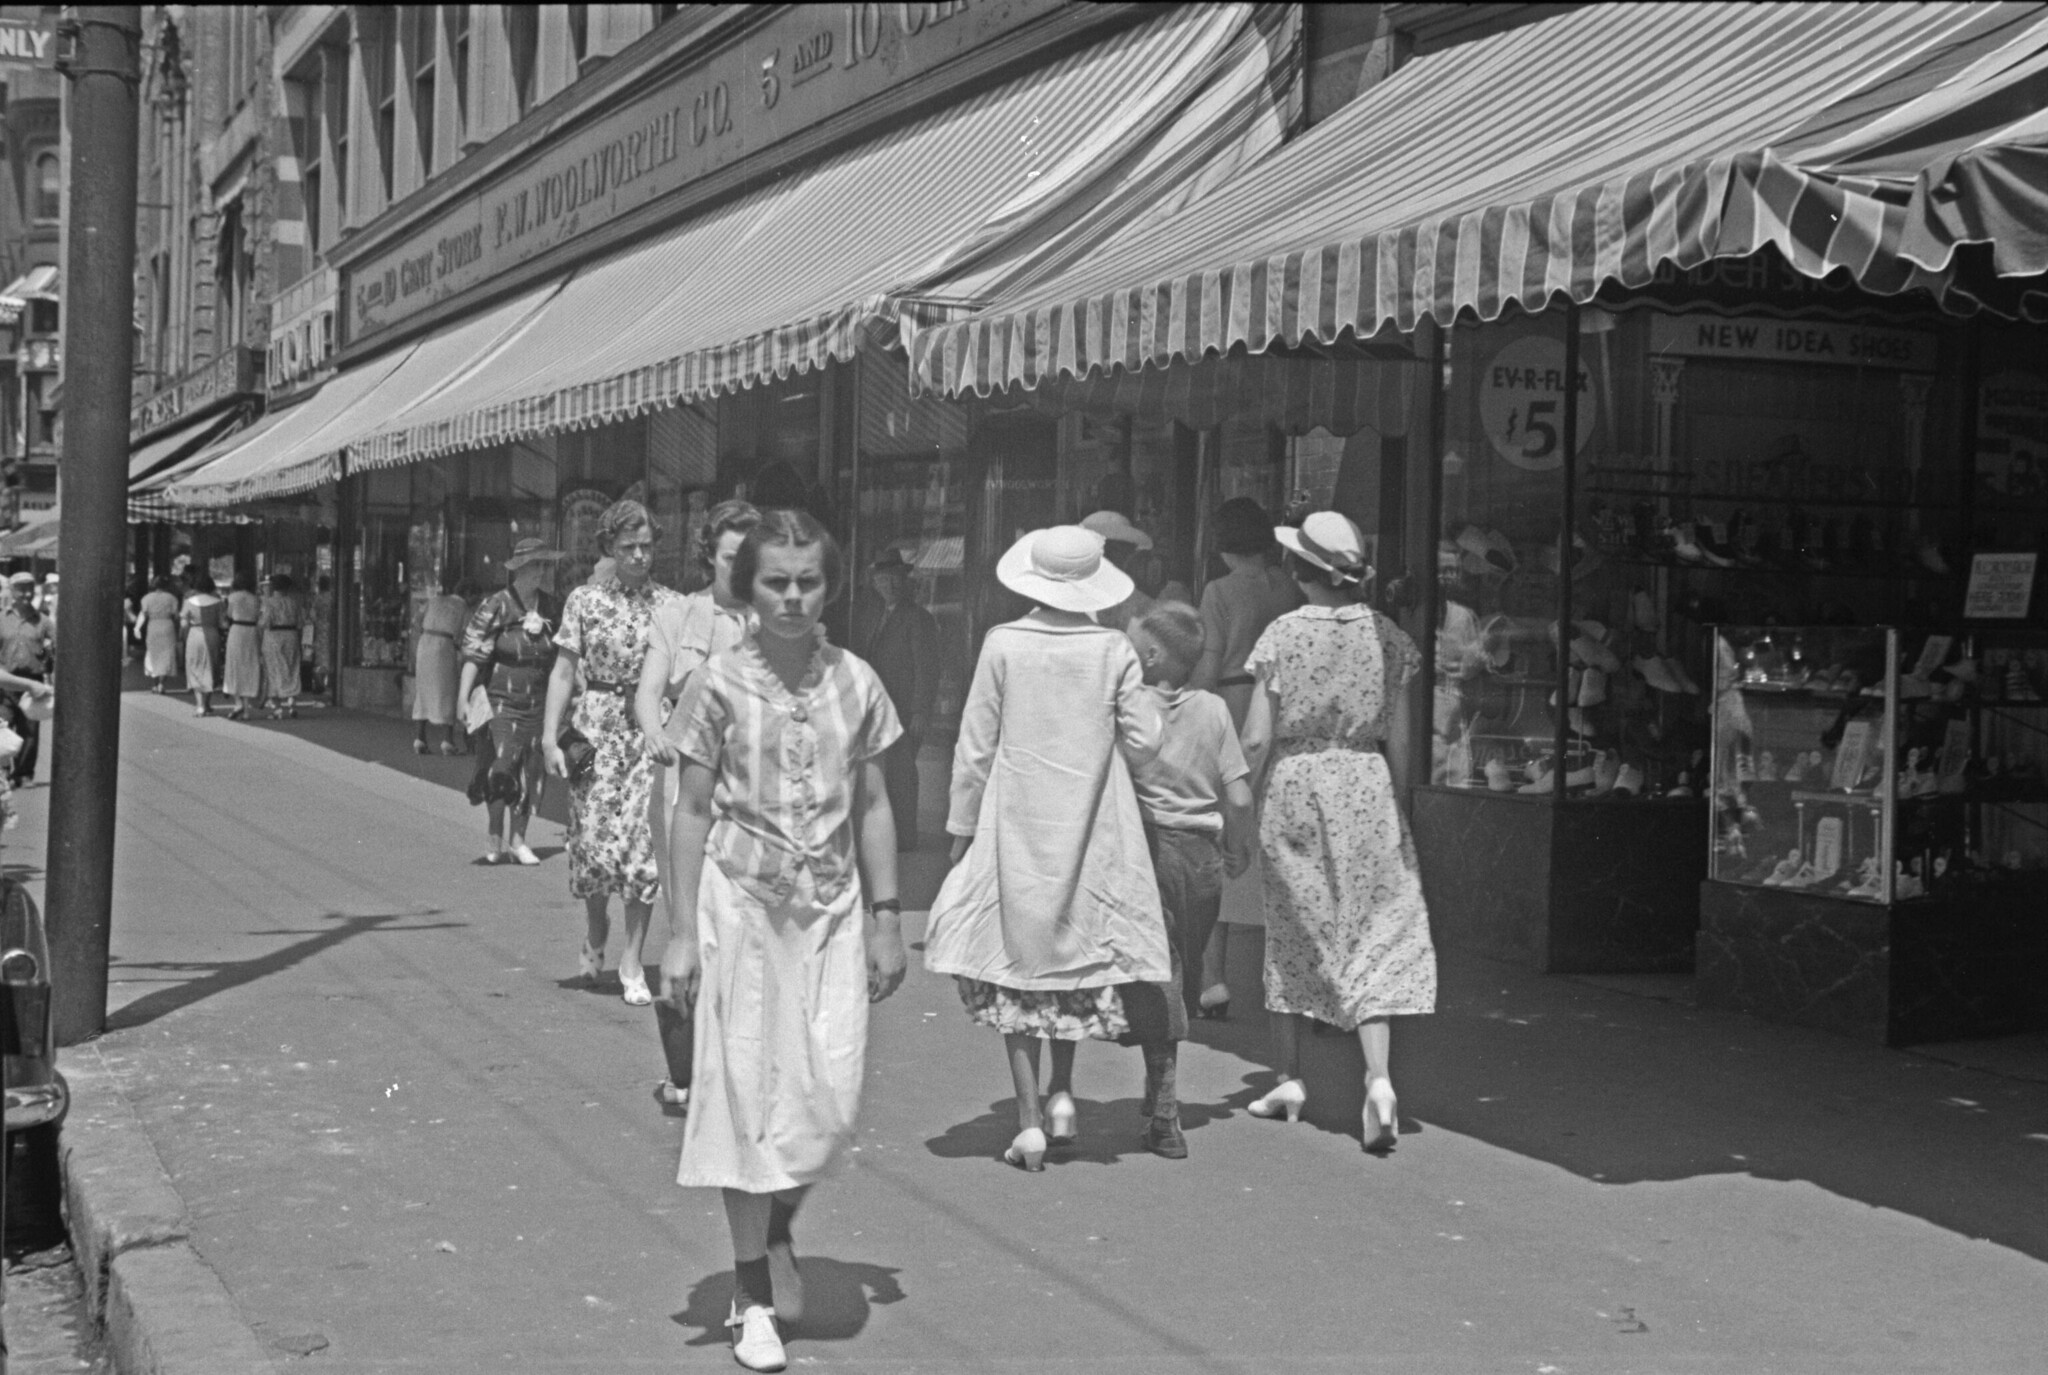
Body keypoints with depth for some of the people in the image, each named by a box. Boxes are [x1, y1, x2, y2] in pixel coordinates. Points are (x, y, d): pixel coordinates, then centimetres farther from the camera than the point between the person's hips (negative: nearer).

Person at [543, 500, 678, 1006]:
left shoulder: (669, 604, 6)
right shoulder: (585, 600, 4)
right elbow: (564, 671, 4)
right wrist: (550, 737, -2)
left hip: (652, 728, 0)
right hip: (598, 723, 0)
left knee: (644, 839, -5)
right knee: (594, 835, -1)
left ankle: (632, 961, 3)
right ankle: (595, 928, 29)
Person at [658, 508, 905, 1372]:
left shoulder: (855, 683, 4)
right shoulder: (720, 685, -3)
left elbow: (872, 806, 10)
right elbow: (693, 813, -1)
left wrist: (885, 918, 7)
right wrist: (684, 933, -4)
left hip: (833, 907, 3)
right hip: (743, 902, -2)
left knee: (833, 1097, -3)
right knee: (750, 1089, 1)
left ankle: (779, 1226, 28)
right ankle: (752, 1297, 13)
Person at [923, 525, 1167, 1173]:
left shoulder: (1003, 644, -8)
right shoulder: (1114, 649, -5)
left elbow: (975, 747, -4)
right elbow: (1143, 743, -2)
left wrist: (962, 826, 6)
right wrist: (1143, 699, 17)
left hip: (1016, 827, -1)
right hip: (1091, 828, 1)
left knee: (1017, 962, 6)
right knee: (1080, 949, 20)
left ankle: (1029, 1118, 2)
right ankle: (1062, 1090, 16)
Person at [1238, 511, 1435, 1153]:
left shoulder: (1283, 635, -8)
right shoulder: (1386, 637, -1)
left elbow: (1256, 739, -9)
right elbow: (1398, 738, 2)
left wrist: (1247, 799, 6)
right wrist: (1396, 800, 13)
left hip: (1294, 787, -1)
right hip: (1366, 787, 1)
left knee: (1292, 932, 12)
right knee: (1376, 933, 3)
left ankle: (1289, 1080, 19)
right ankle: (1378, 1076, -13)